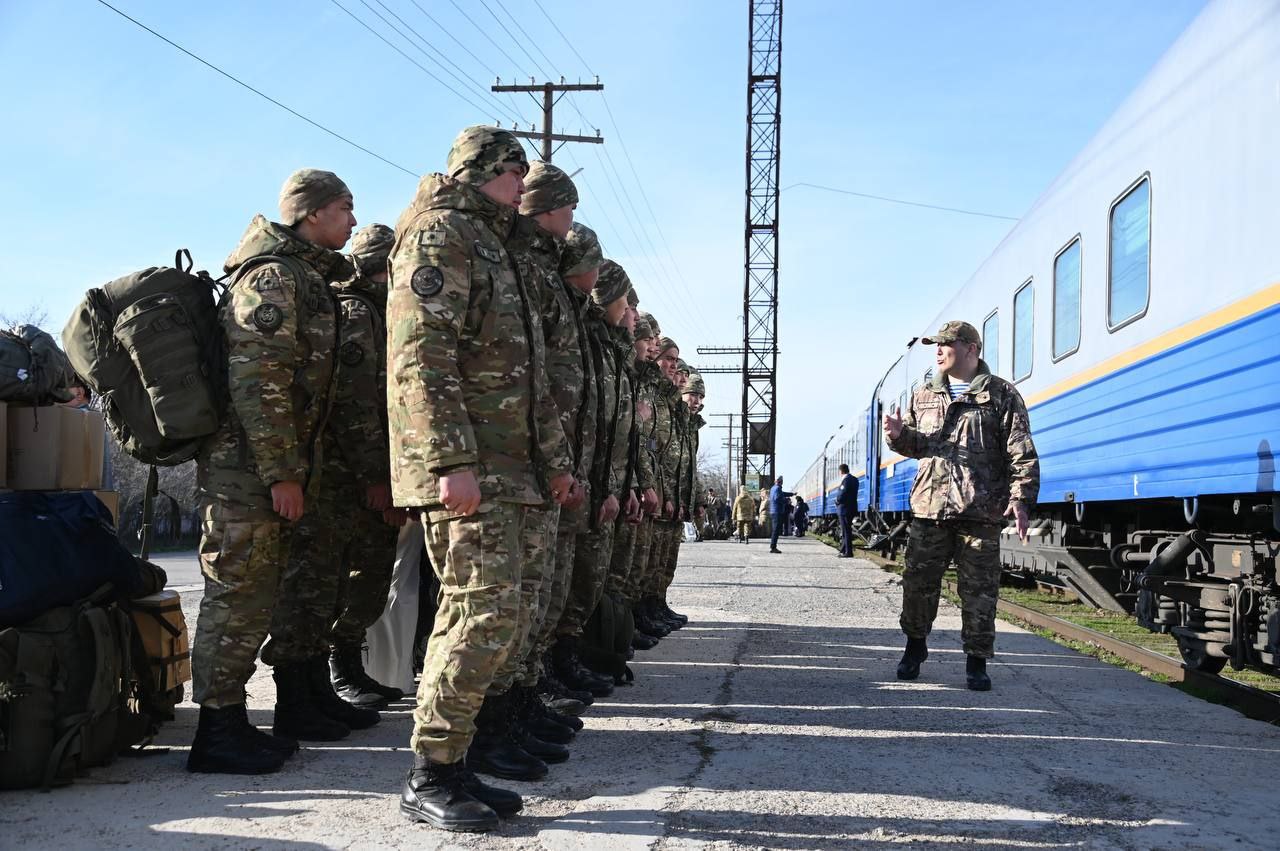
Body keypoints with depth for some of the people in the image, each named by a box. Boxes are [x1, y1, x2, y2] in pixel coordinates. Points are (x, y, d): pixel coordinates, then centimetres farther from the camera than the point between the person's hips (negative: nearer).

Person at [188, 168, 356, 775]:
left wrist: (292, 468, 21)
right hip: (248, 464, -10)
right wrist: (282, 472, -21)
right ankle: (217, 734, 1)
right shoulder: (275, 276, -13)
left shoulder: (304, 276, 19)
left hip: (265, 466, 10)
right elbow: (258, 382, -21)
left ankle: (230, 720, 21)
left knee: (252, 595, 13)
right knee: (241, 593, -6)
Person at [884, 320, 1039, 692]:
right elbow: (915, 445, 24)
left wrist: (1020, 499, -14)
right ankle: (915, 645, 26)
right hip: (930, 507, 4)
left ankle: (976, 662, 10)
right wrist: (899, 435, 1)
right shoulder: (925, 396, 16)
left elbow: (1022, 455, -3)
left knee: (979, 590, 0)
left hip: (981, 511, -3)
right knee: (918, 581, 6)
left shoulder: (1002, 395, 2)